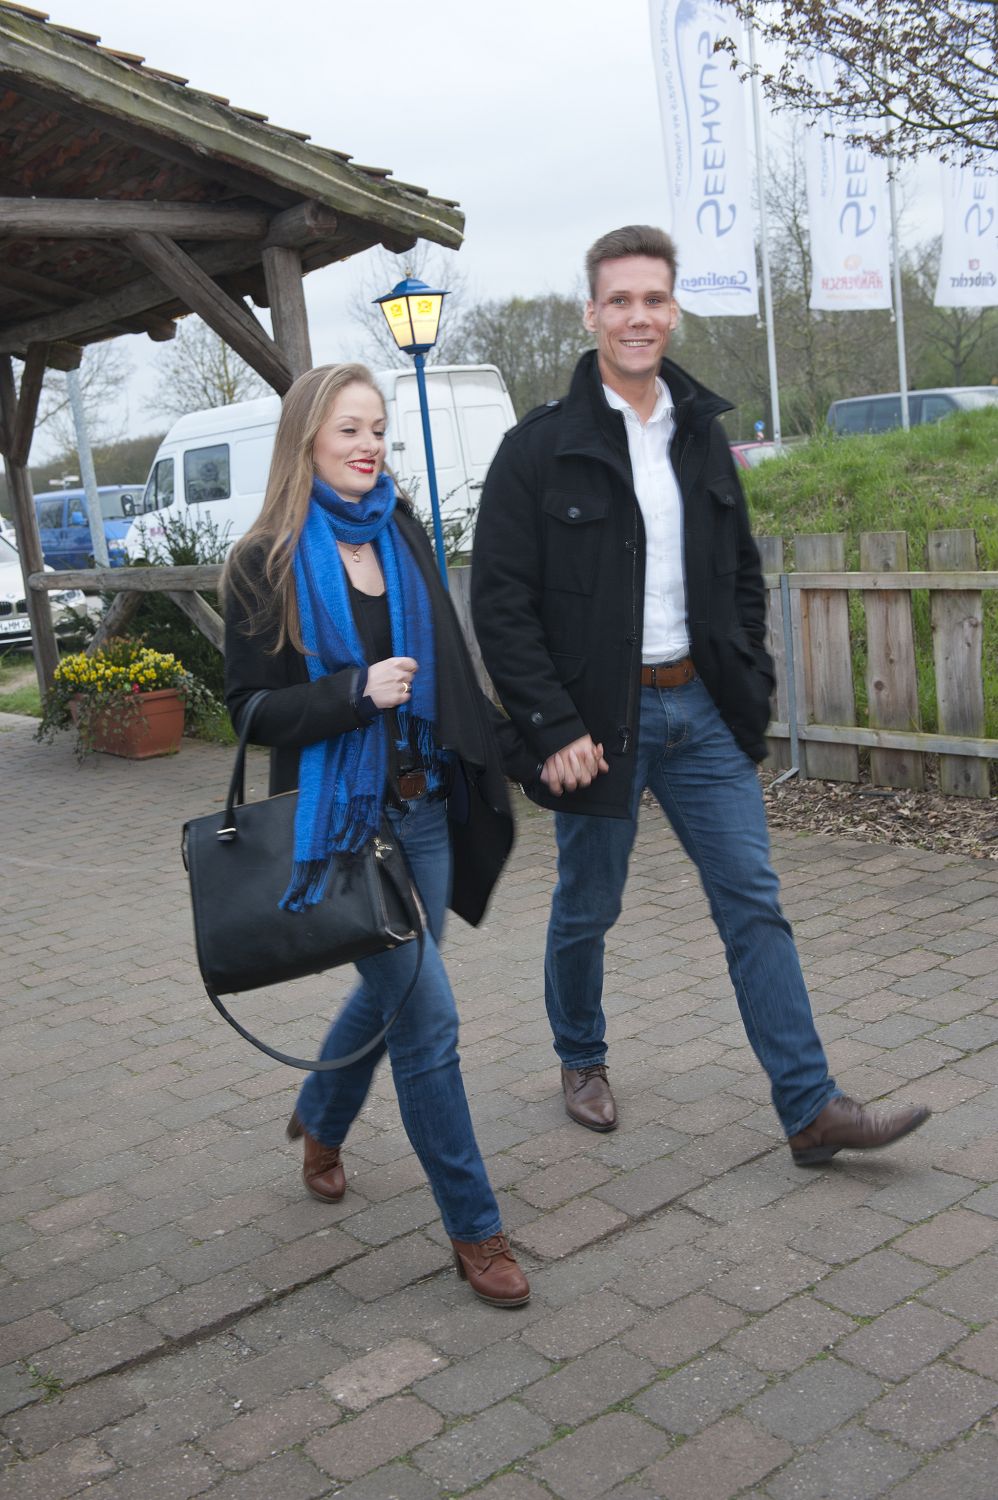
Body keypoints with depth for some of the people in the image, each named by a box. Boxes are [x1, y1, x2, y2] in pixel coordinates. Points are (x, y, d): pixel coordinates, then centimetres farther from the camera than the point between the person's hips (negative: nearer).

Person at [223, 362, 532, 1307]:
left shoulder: (403, 536, 8)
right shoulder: (266, 563, -7)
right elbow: (251, 708, -7)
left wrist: (480, 782, 12)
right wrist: (356, 693, -22)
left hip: (423, 809, 6)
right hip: (338, 819, -6)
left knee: (389, 989, 19)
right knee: (427, 1018, -5)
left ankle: (319, 1125, 48)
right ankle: (474, 1229, 10)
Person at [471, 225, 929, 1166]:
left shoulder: (702, 434, 9)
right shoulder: (540, 448, -8)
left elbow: (742, 573, 16)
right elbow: (501, 603, -11)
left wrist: (753, 687, 6)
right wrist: (554, 729, -16)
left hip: (701, 710, 5)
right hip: (599, 720, -4)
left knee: (754, 905, 3)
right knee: (587, 907, 11)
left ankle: (810, 1109, 9)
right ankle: (581, 1060, 36)